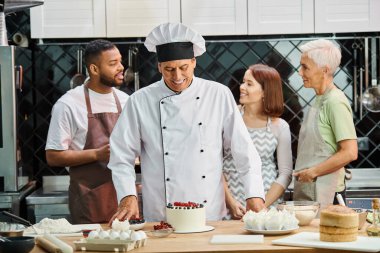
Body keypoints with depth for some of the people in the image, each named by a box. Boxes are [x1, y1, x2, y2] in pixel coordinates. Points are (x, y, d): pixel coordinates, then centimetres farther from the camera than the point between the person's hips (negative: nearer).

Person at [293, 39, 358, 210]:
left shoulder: (335, 102, -13)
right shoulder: (318, 100, 13)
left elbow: (350, 153, -20)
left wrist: (312, 172, -14)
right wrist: (302, 173, 8)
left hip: (325, 194, -8)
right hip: (307, 190, 8)